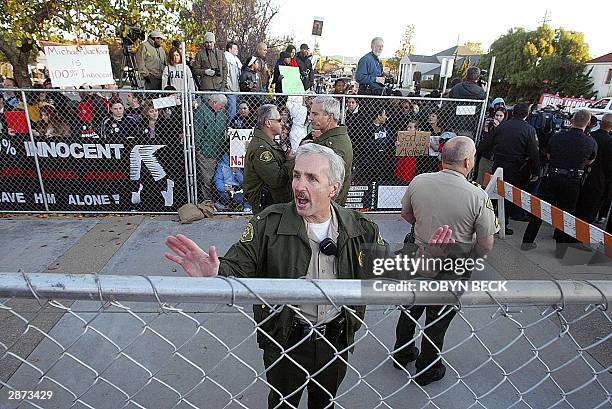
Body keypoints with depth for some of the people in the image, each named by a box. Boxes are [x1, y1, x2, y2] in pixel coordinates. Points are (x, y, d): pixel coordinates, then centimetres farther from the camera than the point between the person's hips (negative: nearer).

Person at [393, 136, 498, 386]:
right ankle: (427, 370, 39)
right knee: (438, 319, 18)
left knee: (411, 308, 24)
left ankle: (402, 354, 47)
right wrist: (468, 258, 5)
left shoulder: (419, 181, -13)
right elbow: (486, 245, -14)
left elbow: (406, 215, 4)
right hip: (452, 272, -3)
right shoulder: (478, 197, -22)